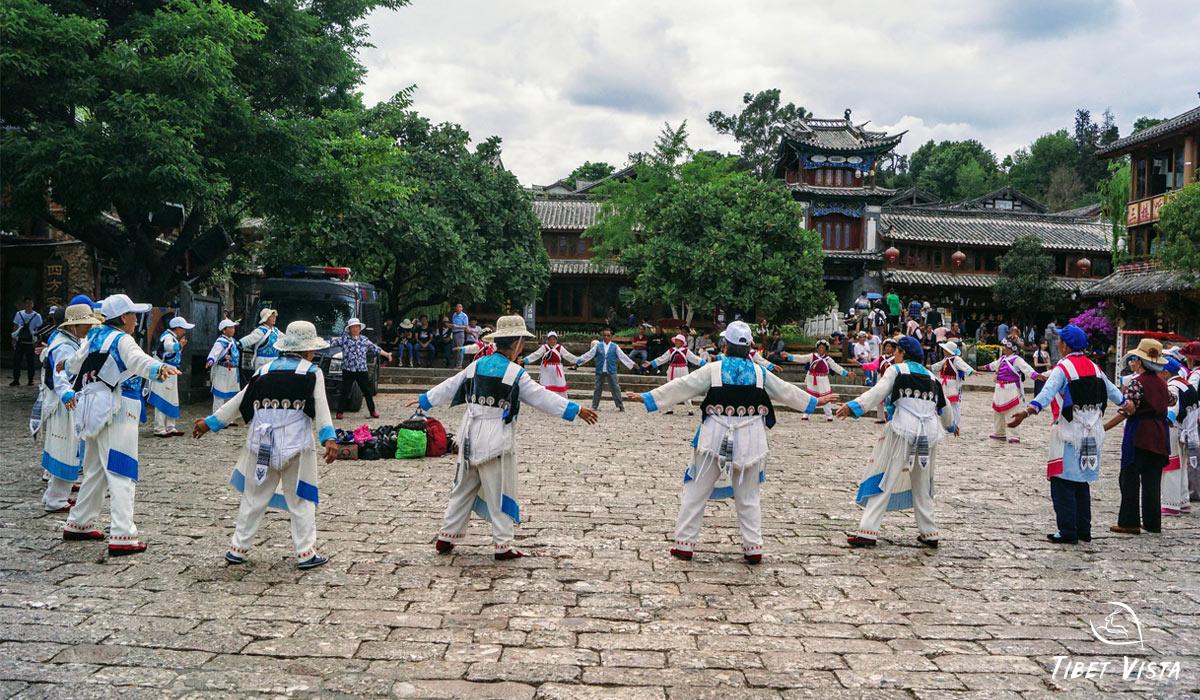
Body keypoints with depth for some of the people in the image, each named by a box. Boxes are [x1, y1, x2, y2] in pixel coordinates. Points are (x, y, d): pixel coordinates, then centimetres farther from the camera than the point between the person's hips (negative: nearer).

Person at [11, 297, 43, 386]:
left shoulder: (37, 316, -1)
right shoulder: (19, 314, 7)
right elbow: (15, 327, 11)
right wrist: (14, 339, 4)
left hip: (31, 342, -2)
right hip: (20, 341, 2)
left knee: (31, 362, 2)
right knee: (16, 360, 0)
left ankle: (30, 380, 11)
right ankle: (16, 380, 7)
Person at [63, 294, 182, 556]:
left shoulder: (93, 337, 13)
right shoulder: (121, 340, -12)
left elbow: (73, 363, 29)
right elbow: (138, 360, -35)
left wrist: (65, 362, 53)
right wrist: (159, 368, -55)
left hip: (94, 412, 9)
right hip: (116, 412, -9)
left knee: (96, 470, 22)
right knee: (121, 474, -11)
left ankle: (78, 524, 32)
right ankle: (122, 537, -17)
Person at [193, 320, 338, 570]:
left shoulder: (264, 371, 10)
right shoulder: (312, 372, -2)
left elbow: (238, 402, 13)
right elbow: (321, 408, -15)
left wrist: (210, 422, 22)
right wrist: (328, 438, -23)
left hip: (262, 445, 4)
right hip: (296, 446, -4)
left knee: (254, 498, 16)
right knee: (301, 500, 5)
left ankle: (238, 548, 22)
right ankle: (306, 553, 5)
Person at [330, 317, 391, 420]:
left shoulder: (364, 339, 11)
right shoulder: (344, 338, 2)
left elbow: (376, 349, 18)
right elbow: (332, 343, -3)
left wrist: (387, 354, 17)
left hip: (362, 370, 3)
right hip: (348, 370, -3)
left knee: (367, 392, 9)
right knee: (345, 392, -2)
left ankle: (372, 411, 20)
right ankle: (340, 412, 6)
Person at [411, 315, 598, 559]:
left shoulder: (477, 365, 4)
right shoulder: (515, 373, -12)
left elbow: (449, 387, 13)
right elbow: (543, 397, -11)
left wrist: (425, 401, 27)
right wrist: (577, 410, -6)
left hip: (471, 438, 6)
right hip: (497, 440, -6)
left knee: (464, 488, 17)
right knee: (499, 492, 5)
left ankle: (446, 538, 22)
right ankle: (502, 545, 9)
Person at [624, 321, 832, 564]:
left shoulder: (714, 369, -5)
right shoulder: (759, 372, 2)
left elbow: (681, 387, -6)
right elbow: (786, 391, 14)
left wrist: (647, 398, 0)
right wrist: (815, 401, 30)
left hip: (715, 439, -2)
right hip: (749, 443, 2)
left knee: (697, 491, 9)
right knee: (748, 497, 15)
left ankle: (684, 544, 10)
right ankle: (753, 548, 15)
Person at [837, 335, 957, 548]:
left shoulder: (896, 370, 5)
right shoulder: (931, 376, 21)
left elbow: (877, 392, -13)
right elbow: (942, 407, 34)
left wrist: (853, 406, -24)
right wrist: (951, 425, 54)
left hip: (903, 431, -5)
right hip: (930, 434, 5)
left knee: (884, 480, -4)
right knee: (922, 485, 19)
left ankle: (868, 531, -9)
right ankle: (929, 533, 23)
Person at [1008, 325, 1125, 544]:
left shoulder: (1062, 368, -10)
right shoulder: (1094, 368, 12)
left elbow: (1047, 393, -28)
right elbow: (1111, 390, 27)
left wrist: (1028, 411, -40)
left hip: (1068, 434, -7)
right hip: (1091, 435, 7)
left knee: (1063, 483, -2)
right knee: (1082, 483, 15)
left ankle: (1068, 532, -2)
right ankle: (1084, 530, 19)